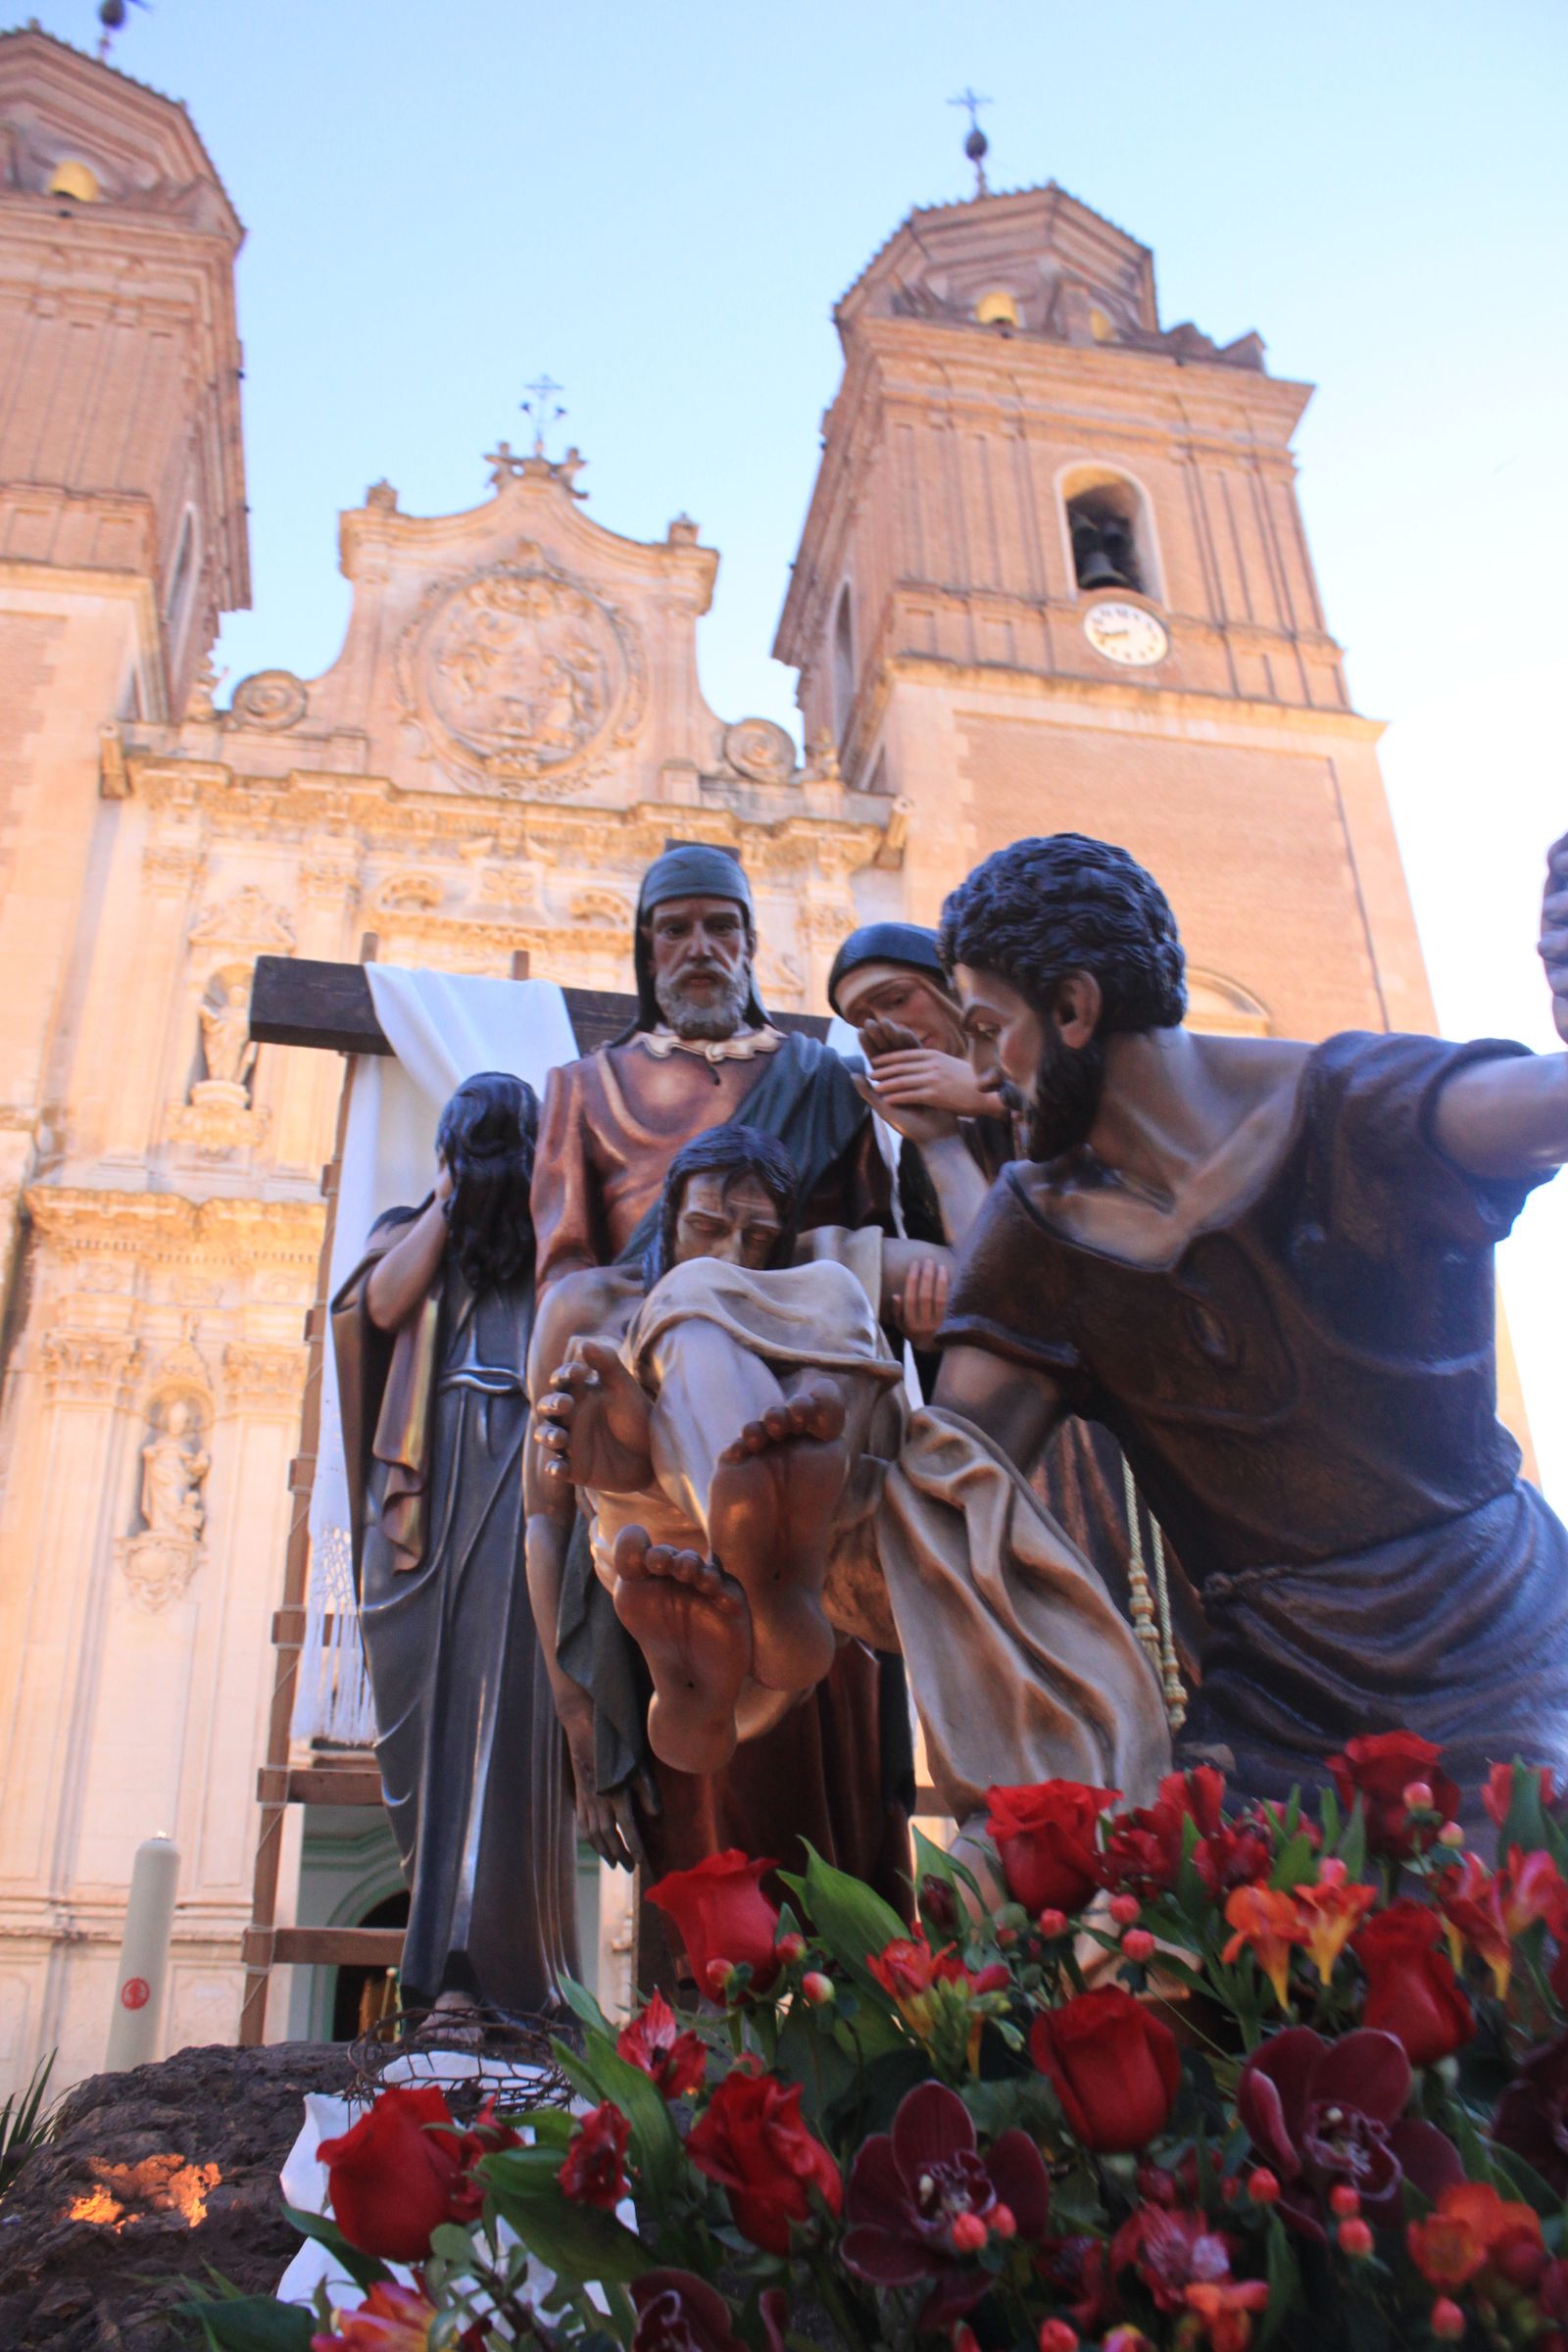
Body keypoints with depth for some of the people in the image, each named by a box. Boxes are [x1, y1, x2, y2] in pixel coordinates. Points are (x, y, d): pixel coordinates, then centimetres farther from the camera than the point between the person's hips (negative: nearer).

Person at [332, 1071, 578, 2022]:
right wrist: (449, 1197, 7)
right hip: (430, 1473, 2)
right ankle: (458, 1945, 8)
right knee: (429, 1694, -1)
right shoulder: (411, 1231, 24)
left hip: (527, 1465, -2)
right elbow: (383, 1304, 2)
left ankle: (476, 1962, -16)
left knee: (506, 1691, -13)